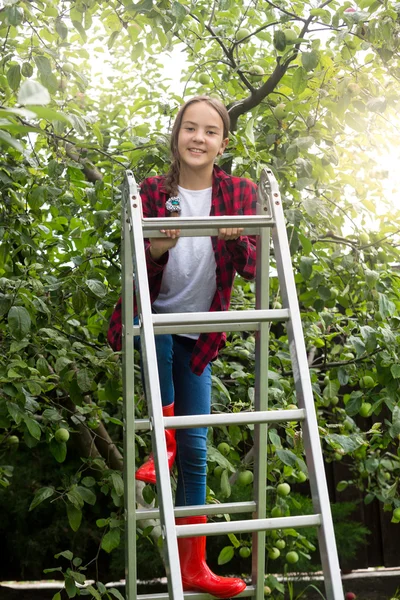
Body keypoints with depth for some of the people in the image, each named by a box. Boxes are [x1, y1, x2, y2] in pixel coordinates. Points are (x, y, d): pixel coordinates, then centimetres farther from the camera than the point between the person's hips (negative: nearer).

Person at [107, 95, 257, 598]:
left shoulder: (239, 193, -3)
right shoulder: (153, 192, -6)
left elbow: (251, 269, -6)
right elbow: (137, 270, -5)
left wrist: (236, 237, -28)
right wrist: (156, 251, -27)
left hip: (197, 336, 1)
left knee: (195, 448, 2)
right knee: (155, 330, -39)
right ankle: (163, 441, -17)